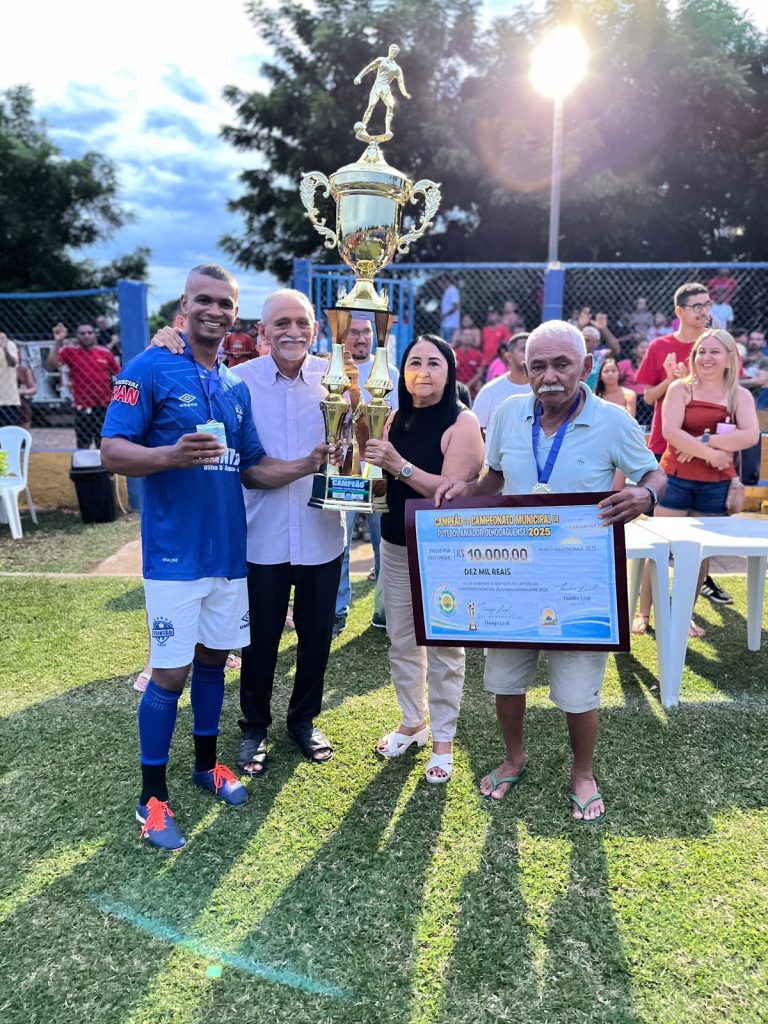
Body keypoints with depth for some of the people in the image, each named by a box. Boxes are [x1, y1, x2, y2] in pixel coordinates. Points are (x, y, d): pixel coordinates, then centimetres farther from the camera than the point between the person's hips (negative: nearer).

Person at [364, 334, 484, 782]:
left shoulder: (463, 422, -13)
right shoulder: (397, 419, 6)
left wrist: (399, 465, -31)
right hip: (396, 545, 6)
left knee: (443, 648, 5)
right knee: (401, 641, 15)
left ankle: (443, 739, 20)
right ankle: (413, 722, 34)